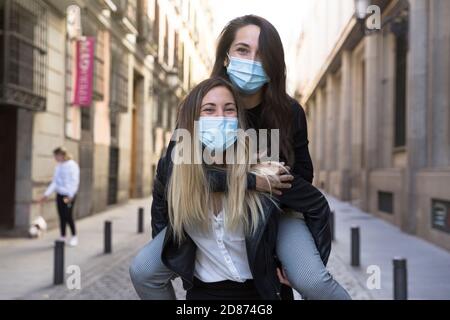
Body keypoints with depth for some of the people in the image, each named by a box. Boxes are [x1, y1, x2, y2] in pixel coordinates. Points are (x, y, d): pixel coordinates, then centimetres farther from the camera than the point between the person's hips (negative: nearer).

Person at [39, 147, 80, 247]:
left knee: (68, 216, -6)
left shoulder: (72, 165, -10)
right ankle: (62, 237, 14)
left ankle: (74, 236, 10)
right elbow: (54, 182, 16)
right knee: (62, 217, 6)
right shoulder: (58, 166, 11)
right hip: (59, 194, 6)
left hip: (69, 195, -6)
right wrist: (46, 194, 10)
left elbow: (75, 182, -14)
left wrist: (70, 196, -22)